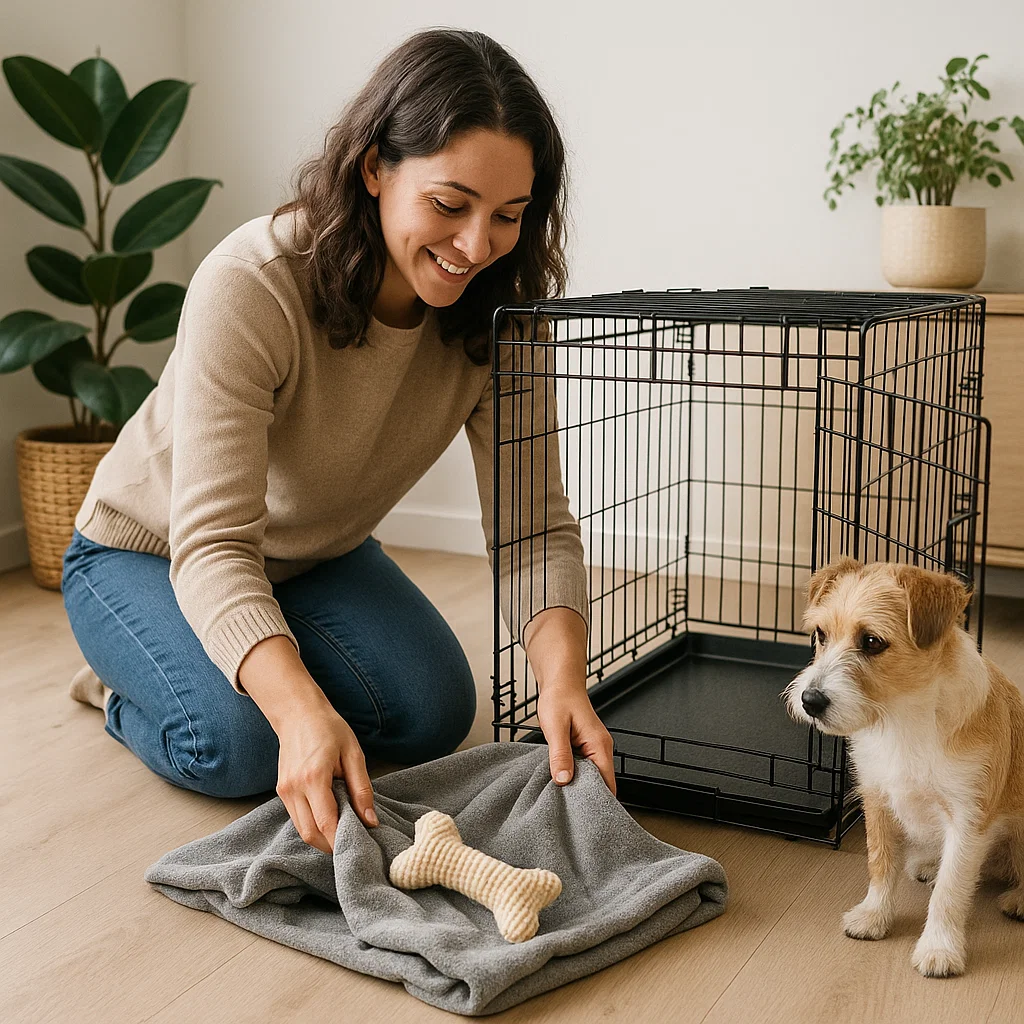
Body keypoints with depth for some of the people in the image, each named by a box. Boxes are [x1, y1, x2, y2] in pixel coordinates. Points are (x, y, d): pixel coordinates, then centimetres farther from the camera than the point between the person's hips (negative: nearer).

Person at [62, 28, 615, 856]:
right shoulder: (250, 288, -36)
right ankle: (126, 680, 9)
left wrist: (563, 673, -44)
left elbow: (534, 519, -24)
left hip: (319, 557, 5)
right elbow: (213, 545, -41)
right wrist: (303, 711, -58)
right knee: (241, 745, -27)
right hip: (148, 553, -5)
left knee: (435, 715, -12)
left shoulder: (493, 312, -20)